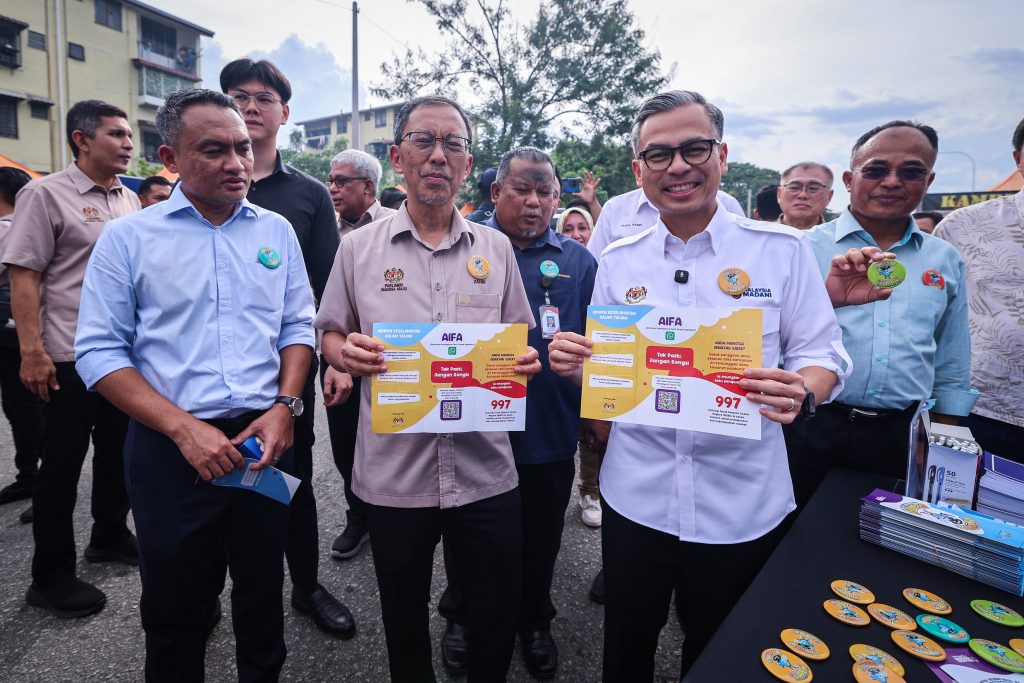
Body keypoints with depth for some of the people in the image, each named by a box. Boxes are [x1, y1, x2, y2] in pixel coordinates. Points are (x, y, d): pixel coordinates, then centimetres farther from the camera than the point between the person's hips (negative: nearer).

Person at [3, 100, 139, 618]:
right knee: (62, 465, 4)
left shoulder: (130, 200, 11)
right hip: (72, 358, -6)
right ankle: (50, 578, 19)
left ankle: (110, 536, 35)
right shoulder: (45, 195, -8)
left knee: (117, 450, 16)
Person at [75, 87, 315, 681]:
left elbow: (298, 326, 7)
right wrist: (183, 428, -16)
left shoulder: (276, 231, 6)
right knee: (176, 609, 16)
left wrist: (286, 407, -7)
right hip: (171, 451, -2)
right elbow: (100, 352, -5)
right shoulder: (128, 238, -2)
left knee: (263, 597, 18)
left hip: (266, 442, 2)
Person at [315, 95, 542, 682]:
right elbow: (331, 333, 8)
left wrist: (525, 361, -11)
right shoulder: (359, 248, 2)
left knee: (497, 616, 15)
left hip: (486, 472, 1)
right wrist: (347, 353, -13)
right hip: (394, 473, 0)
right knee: (404, 619, 19)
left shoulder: (496, 248, 5)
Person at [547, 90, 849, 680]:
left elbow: (824, 353, -3)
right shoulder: (618, 260, 1)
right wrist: (573, 364, -15)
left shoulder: (783, 249, -5)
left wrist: (801, 393, -24)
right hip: (636, 494, 2)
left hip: (742, 502, -1)